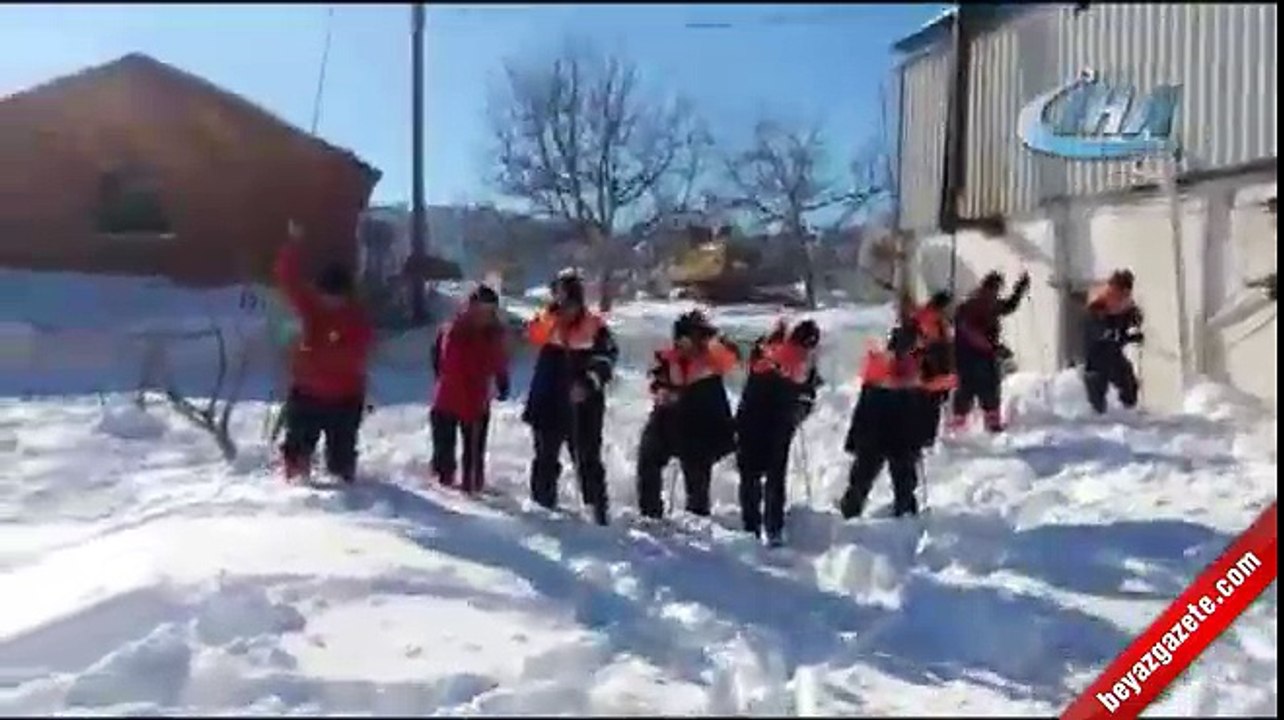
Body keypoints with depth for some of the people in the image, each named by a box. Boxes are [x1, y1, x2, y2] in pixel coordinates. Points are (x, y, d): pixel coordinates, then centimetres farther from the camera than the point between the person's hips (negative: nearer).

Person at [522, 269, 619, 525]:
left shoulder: (595, 326, -3)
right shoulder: (547, 320, 5)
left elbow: (606, 359, -8)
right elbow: (535, 335, -13)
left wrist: (589, 383, -22)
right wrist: (554, 311, -23)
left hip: (583, 405, -2)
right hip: (550, 403, 2)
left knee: (588, 460, 1)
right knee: (546, 458, 9)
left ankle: (598, 509, 5)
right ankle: (542, 503, 18)